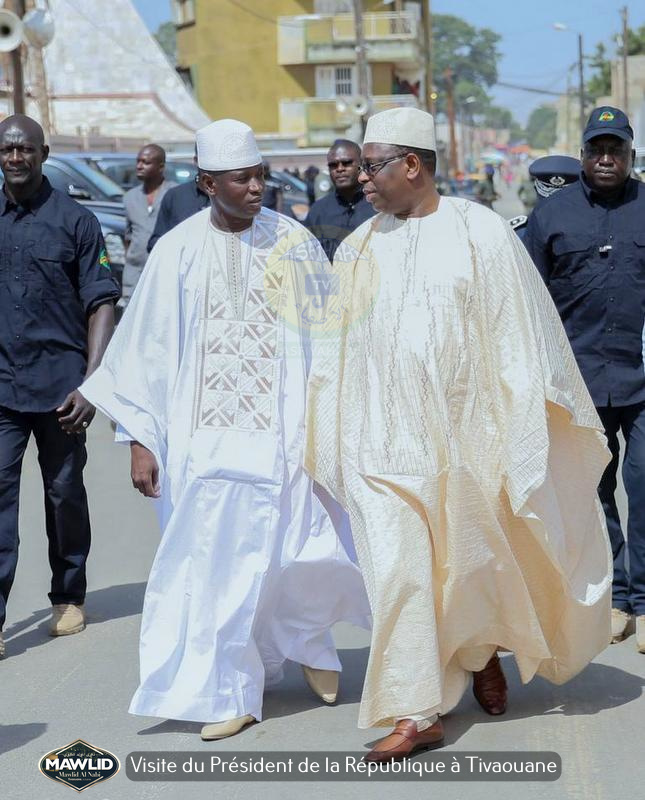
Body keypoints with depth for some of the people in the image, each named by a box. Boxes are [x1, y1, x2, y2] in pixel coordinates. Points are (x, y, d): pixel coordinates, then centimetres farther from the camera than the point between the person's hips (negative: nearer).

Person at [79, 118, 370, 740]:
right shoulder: (178, 251, -1)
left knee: (304, 555, -3)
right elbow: (147, 348, 2)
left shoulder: (294, 242, -1)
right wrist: (141, 438, -1)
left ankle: (306, 637, 31)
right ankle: (230, 692, 20)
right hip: (205, 437, 0)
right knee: (216, 564, 4)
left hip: (284, 433, 0)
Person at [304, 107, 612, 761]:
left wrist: (527, 423, -3)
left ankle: (480, 651, 42)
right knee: (398, 572, -6)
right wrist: (321, 437, 10)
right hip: (386, 440, 2)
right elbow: (333, 353, 10)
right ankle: (414, 714, 3)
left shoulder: (481, 233, -4)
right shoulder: (358, 249, 5)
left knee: (474, 565, 12)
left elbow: (519, 331, -2)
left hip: (467, 436, -1)